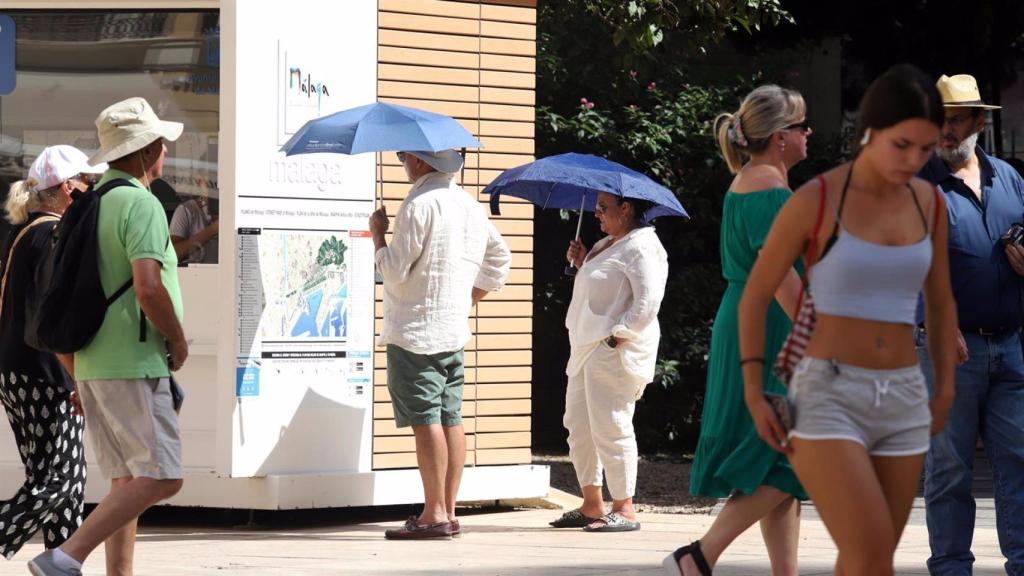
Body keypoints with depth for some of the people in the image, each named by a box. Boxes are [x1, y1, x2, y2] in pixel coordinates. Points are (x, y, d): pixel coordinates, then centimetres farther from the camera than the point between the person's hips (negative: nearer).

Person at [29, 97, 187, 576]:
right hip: (134, 363, -9)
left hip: (93, 362, 9)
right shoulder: (141, 204, -12)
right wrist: (178, 340, -9)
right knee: (160, 478, -10)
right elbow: (148, 287, -25)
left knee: (126, 481, 10)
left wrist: (76, 377, 23)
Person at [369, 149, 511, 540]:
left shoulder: (419, 204, -14)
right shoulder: (468, 204, 13)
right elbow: (500, 256, 23)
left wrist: (378, 233, 0)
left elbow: (395, 270, -15)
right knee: (450, 419, 8)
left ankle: (434, 515, -10)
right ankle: (448, 512, 9)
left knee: (425, 419, -8)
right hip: (454, 329, 8)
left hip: (416, 331, -8)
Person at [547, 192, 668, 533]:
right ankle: (592, 504, 19)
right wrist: (582, 264, 15)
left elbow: (647, 303, -20)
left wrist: (618, 335, -22)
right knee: (578, 424, 12)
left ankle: (624, 509, -3)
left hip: (615, 351, -11)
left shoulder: (642, 247, -12)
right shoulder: (606, 245, 19)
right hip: (588, 349, 11)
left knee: (610, 427, -9)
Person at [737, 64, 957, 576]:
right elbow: (754, 297, 0)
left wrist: (945, 387, 19)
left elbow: (940, 302, 20)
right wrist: (753, 395, -4)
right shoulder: (814, 201, -9)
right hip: (828, 395, -5)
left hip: (903, 399, 5)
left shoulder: (929, 203, 6)